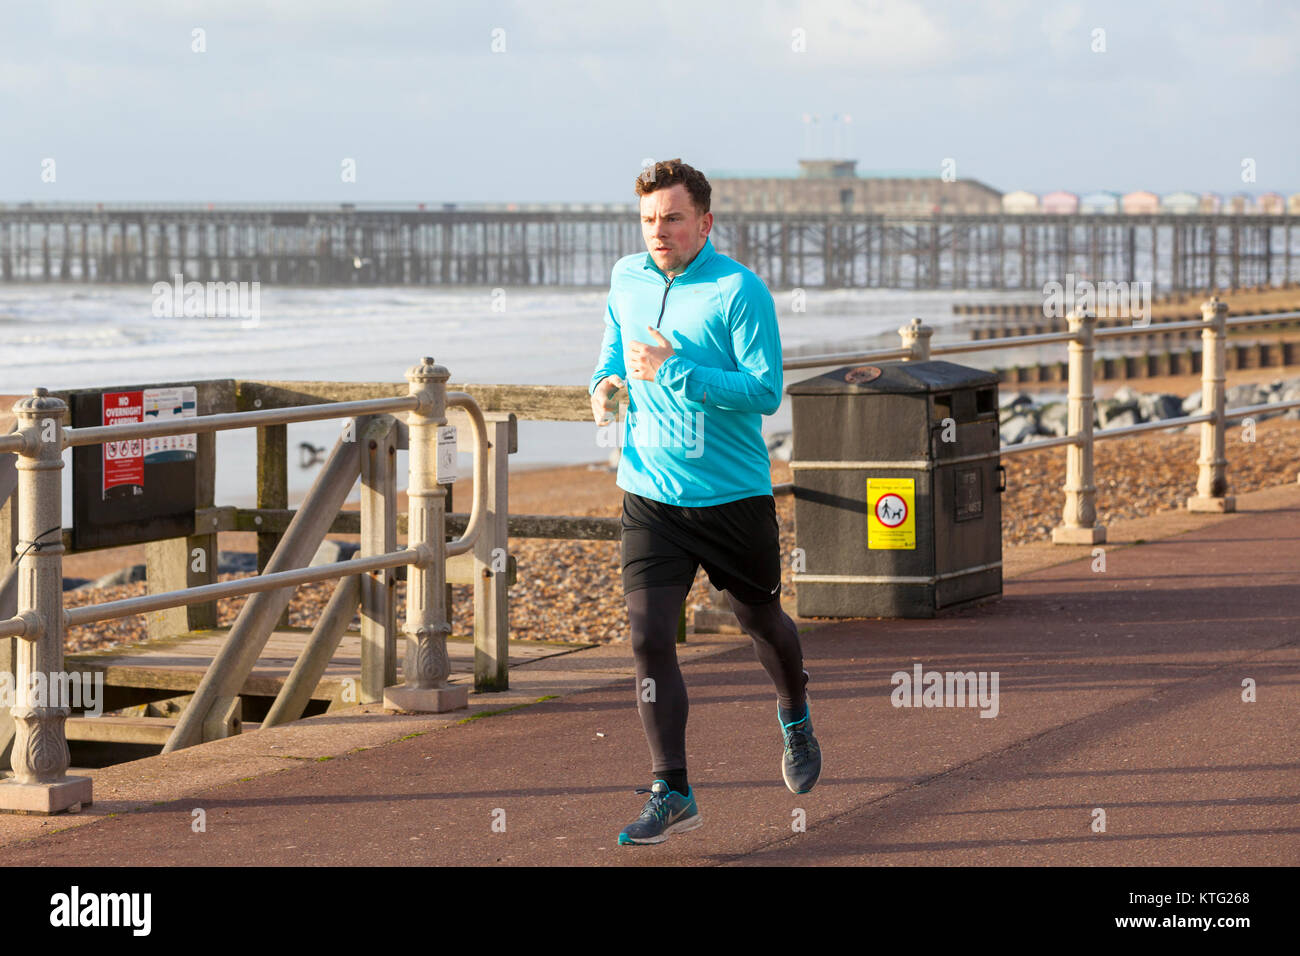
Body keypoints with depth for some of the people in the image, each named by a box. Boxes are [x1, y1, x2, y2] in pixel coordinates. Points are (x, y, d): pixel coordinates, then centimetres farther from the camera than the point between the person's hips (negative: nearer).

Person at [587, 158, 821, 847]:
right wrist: (605, 379, 2)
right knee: (649, 636, -10)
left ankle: (795, 720, 48)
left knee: (760, 621, 16)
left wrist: (674, 372, -26)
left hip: (735, 497, -3)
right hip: (651, 496, 3)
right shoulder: (626, 278, 4)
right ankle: (672, 794, -5)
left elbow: (765, 391, -19)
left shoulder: (740, 291, -13)